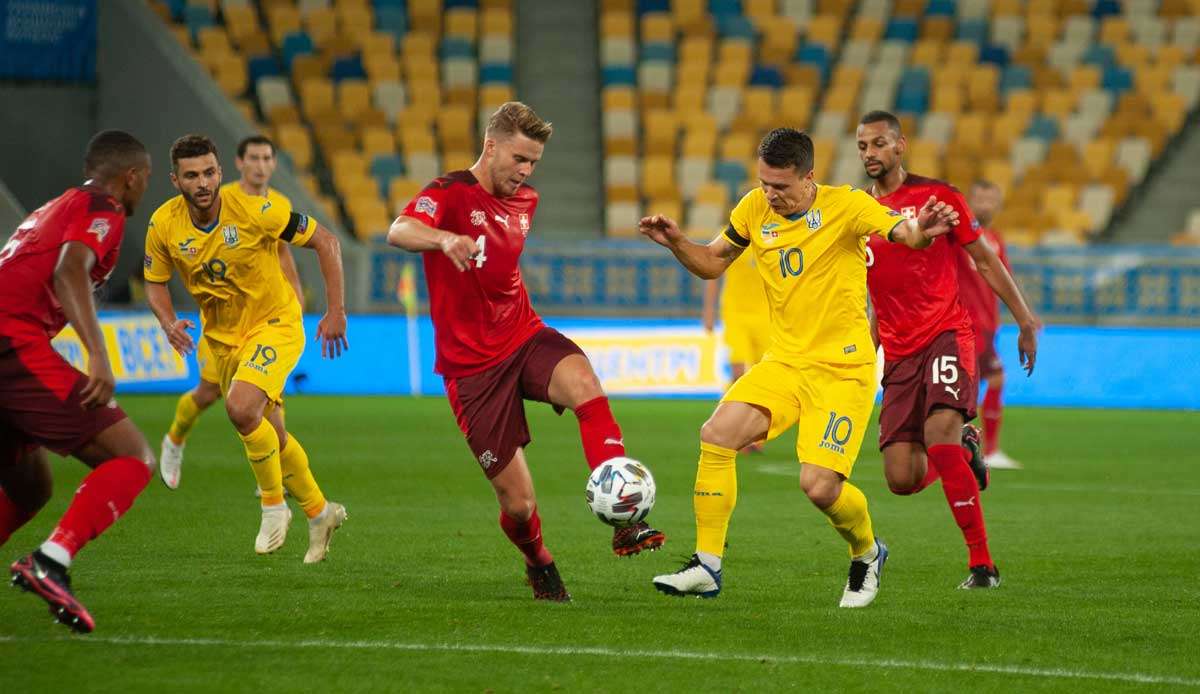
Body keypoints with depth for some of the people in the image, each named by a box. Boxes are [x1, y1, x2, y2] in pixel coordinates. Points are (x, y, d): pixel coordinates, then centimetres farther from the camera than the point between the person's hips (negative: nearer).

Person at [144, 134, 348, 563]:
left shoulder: (254, 210, -24)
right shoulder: (164, 225, -13)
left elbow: (325, 242, -15)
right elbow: (155, 282, 4)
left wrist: (336, 312, -17)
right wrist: (169, 323, -17)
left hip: (274, 323, -5)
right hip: (220, 335, 5)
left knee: (242, 408, -28)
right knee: (271, 434, 12)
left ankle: (273, 506, -7)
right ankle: (319, 512, 34)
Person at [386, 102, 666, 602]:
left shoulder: (525, 201, 11)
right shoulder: (450, 194, -10)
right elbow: (399, 231, -32)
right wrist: (444, 238, -52)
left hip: (525, 337, 4)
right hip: (471, 366, -4)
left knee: (584, 383, -32)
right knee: (518, 502, -5)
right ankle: (540, 566, 31)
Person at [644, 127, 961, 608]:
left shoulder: (844, 206, -12)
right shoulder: (755, 209, 3)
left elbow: (905, 234, -23)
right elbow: (712, 263, 16)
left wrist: (923, 231, -47)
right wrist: (676, 243, -4)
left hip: (843, 368, -5)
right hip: (784, 361, 5)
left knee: (819, 486, -16)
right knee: (716, 434, -17)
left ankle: (867, 554, 18)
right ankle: (707, 566, -9)